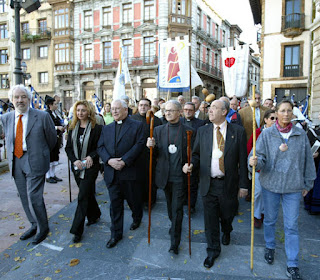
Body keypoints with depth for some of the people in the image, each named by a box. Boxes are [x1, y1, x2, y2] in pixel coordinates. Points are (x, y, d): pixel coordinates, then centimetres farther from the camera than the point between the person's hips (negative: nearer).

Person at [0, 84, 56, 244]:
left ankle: (43, 228, 16)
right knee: (24, 197, 15)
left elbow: (52, 138, 1)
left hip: (34, 161, -5)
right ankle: (34, 225, 34)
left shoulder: (42, 116, -9)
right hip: (16, 162, 6)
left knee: (34, 197, -6)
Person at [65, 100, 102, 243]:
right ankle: (94, 215, 41)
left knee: (83, 196, -5)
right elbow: (68, 148, 6)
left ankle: (77, 230, 4)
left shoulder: (97, 128, -8)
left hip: (90, 167, -5)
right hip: (76, 167, 5)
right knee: (87, 193, 19)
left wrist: (91, 156, -21)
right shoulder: (73, 128, 7)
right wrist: (75, 160, -10)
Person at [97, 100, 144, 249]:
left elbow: (139, 145, -11)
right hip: (111, 172, 3)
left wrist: (124, 161, -18)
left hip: (129, 171, -3)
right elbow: (100, 147, 6)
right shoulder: (106, 128, 13)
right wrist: (109, 160, -12)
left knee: (133, 199, 13)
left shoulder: (137, 125, -1)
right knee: (115, 203, 9)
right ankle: (116, 234, 23)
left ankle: (137, 218, 44)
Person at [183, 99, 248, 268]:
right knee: (210, 220, 10)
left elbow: (242, 160, -4)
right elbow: (196, 154, 7)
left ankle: (226, 232, 55)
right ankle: (213, 250, 33)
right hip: (208, 184, 1)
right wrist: (191, 165, -14)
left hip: (229, 184, -1)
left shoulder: (238, 131, -5)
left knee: (227, 215, 20)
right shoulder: (202, 131, 2)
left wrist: (243, 184, -4)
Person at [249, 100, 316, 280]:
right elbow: (260, 156, -9)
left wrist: (307, 183, 10)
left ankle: (293, 265, 21)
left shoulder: (301, 135, 0)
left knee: (292, 225, 6)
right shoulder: (267, 134, -5)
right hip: (270, 184, 0)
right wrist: (255, 161, -33)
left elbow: (308, 161, 7)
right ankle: (270, 247, 42)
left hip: (293, 187, 1)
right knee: (270, 219, 16)